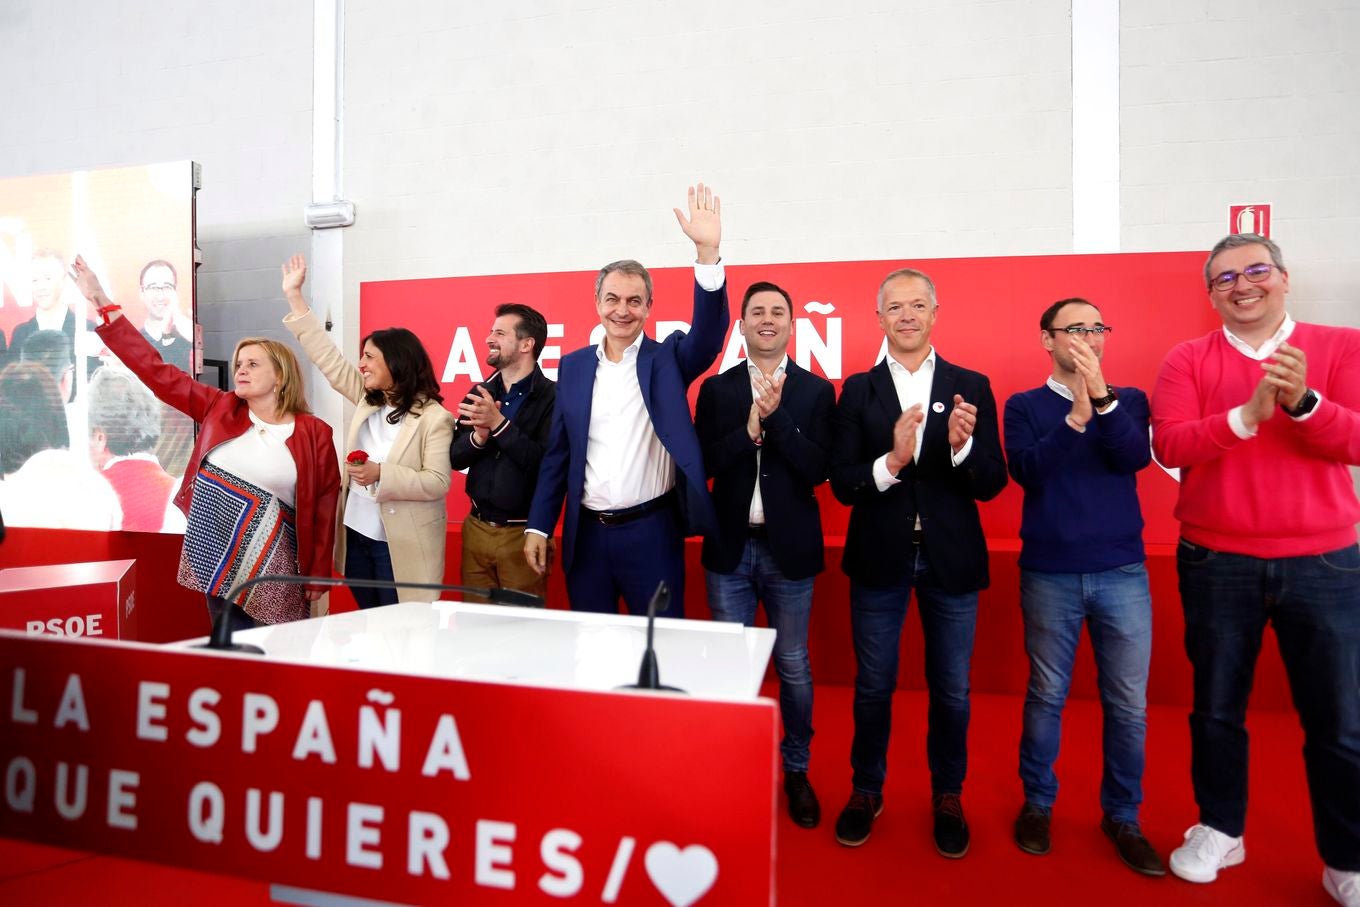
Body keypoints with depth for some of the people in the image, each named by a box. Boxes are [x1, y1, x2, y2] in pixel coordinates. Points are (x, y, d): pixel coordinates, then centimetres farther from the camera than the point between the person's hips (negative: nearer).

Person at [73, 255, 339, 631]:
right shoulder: (220, 409, 5)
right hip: (215, 559, 4)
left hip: (269, 567, -3)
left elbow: (324, 506, -4)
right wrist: (102, 302, 0)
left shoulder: (314, 433, -5)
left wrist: (318, 576, -5)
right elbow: (157, 372, 4)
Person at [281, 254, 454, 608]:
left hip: (400, 546, -7)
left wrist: (381, 473, -26)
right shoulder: (366, 400, 8)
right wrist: (294, 297, 7)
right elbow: (328, 358, 8)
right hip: (356, 536, 7)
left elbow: (437, 483, -18)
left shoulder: (434, 418, -13)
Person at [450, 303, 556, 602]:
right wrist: (478, 436, -15)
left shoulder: (552, 397, -11)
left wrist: (499, 424, -22)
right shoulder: (479, 393, 7)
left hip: (523, 532, -5)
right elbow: (455, 457, 5)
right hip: (476, 528, 5)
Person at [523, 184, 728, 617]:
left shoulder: (667, 359, -1)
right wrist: (538, 526, 4)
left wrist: (707, 251, -33)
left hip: (651, 532, -3)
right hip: (587, 534, 3)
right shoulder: (573, 366, 7)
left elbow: (708, 333, -21)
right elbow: (557, 453, 8)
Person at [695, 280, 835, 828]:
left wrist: (775, 417, -20)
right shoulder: (716, 388, 4)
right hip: (729, 547, 1)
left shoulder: (816, 391, 0)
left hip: (788, 549, -1)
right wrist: (750, 428, -19)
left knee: (793, 665, 10)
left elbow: (817, 469, -11)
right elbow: (704, 462, -6)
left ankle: (797, 770, 29)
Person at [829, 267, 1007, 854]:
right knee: (873, 685, 13)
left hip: (951, 560, 1)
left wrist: (962, 446, -25)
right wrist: (891, 462, -26)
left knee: (951, 688, 13)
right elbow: (842, 484, -8)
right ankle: (866, 790, 34)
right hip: (880, 558, 0)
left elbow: (992, 484, -5)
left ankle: (947, 796, 35)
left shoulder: (971, 387, -1)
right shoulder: (858, 391, -2)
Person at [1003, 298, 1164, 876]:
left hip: (1123, 572, 2)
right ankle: (1037, 804, 25)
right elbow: (1027, 471, -12)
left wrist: (1101, 396, -23)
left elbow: (1134, 458, -10)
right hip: (1049, 574, -1)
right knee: (1047, 696, 8)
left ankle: (1122, 816, 23)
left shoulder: (1128, 400, 8)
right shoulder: (1025, 405, 4)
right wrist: (1077, 415, -23)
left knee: (1128, 703, 6)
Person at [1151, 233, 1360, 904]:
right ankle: (1219, 831, 31)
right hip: (1215, 563, 1)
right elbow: (1168, 445, -12)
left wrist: (1304, 401, -26)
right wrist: (1246, 415, -24)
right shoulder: (1187, 360, 1)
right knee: (1217, 707, 12)